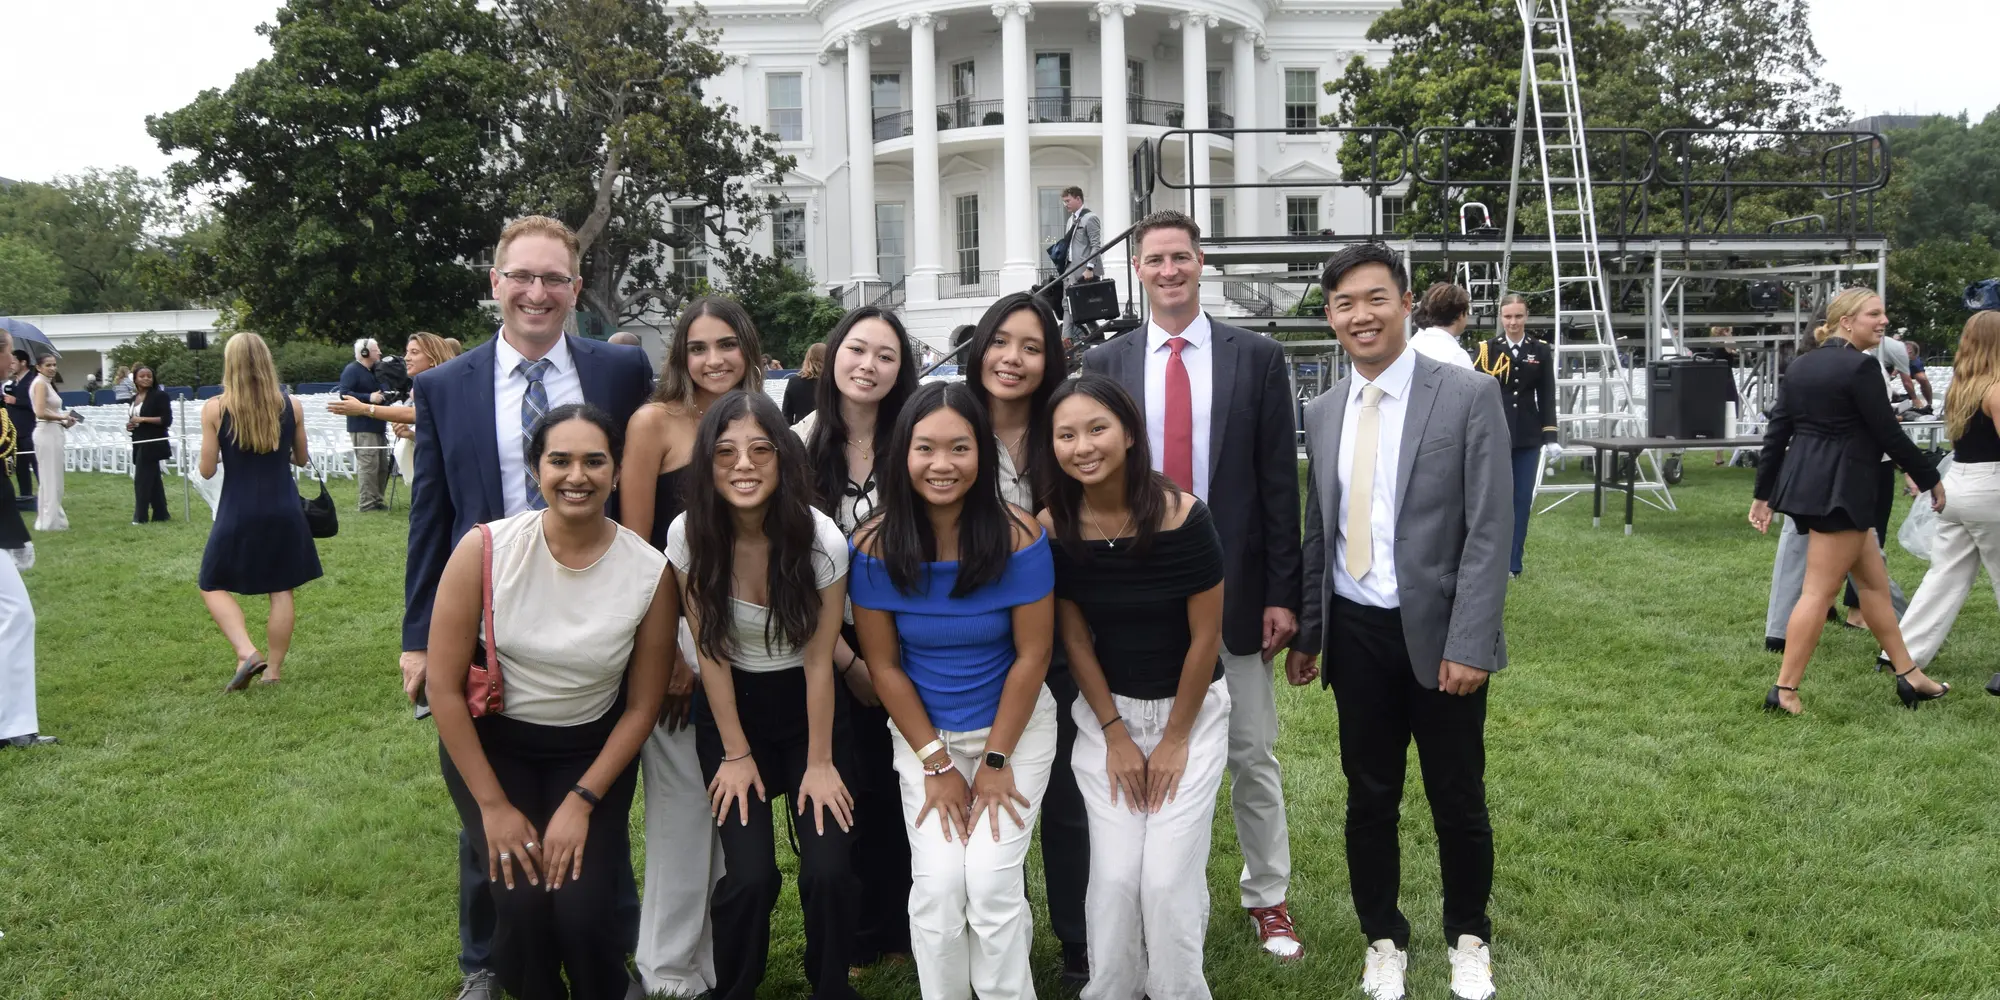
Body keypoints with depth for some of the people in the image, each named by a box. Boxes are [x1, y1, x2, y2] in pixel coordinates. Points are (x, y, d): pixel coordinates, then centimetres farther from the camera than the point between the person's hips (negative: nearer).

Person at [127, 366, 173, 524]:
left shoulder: (159, 396, -8)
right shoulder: (133, 398, 15)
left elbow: (167, 420, -15)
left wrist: (143, 419, -19)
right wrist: (129, 425, 5)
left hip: (153, 444, -8)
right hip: (139, 444, 8)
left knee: (142, 479, -7)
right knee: (153, 479, 11)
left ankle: (140, 516, -1)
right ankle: (160, 514, 15)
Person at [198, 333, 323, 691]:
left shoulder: (214, 409, -8)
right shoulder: (291, 405, -2)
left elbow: (207, 470, -4)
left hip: (238, 512, -2)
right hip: (283, 510, 2)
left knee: (213, 585, 13)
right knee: (281, 591, 9)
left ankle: (247, 653, -5)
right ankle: (273, 669, 13)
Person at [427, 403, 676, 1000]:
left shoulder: (649, 572, -16)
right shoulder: (485, 550, -18)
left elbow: (642, 707, -5)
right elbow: (444, 687, -11)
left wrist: (582, 802, -10)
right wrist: (493, 805, -10)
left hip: (592, 749, 0)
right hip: (489, 741, 0)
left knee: (582, 907, -16)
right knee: (521, 901, -17)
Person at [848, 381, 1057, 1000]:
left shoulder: (1018, 536, -17)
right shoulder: (875, 546, -13)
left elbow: (1031, 655, -10)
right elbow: (883, 665, -6)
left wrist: (996, 760, -8)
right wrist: (936, 763, -6)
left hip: (1015, 726, -1)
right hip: (923, 734, 1)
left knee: (991, 881, -13)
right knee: (937, 883, -10)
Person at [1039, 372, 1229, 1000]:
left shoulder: (1183, 517, -20)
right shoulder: (1052, 529, -11)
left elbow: (1205, 636, -12)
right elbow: (1075, 638, -3)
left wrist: (1175, 740, -7)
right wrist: (1115, 736, -2)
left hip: (1191, 712, -2)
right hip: (1106, 713, 2)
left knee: (1167, 878, -6)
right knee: (1115, 876, -1)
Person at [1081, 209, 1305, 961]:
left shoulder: (1257, 358, 0)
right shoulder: (1104, 366, 3)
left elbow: (1280, 483, -1)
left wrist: (1282, 593, -5)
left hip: (1235, 590, -1)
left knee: (1253, 753, 10)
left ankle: (1267, 897, 27)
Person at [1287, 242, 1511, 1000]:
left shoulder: (1469, 395, -8)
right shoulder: (1323, 412, 7)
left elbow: (1489, 531, -11)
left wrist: (1467, 643, -17)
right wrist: (1307, 632, 10)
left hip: (1438, 633, -3)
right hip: (1356, 633, 3)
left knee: (1457, 800, 10)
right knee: (1369, 797, 11)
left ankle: (1467, 937, 32)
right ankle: (1383, 938, 29)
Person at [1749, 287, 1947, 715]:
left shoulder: (1800, 365, 11)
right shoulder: (1861, 366, -13)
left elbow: (1776, 433, 10)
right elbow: (1889, 434, -11)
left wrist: (1764, 494, 14)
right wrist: (1931, 479, 1)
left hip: (1803, 482, 9)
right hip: (1839, 488, -9)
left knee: (1874, 581, 17)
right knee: (1819, 592, -3)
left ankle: (1909, 677, 25)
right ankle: (1784, 691, 0)